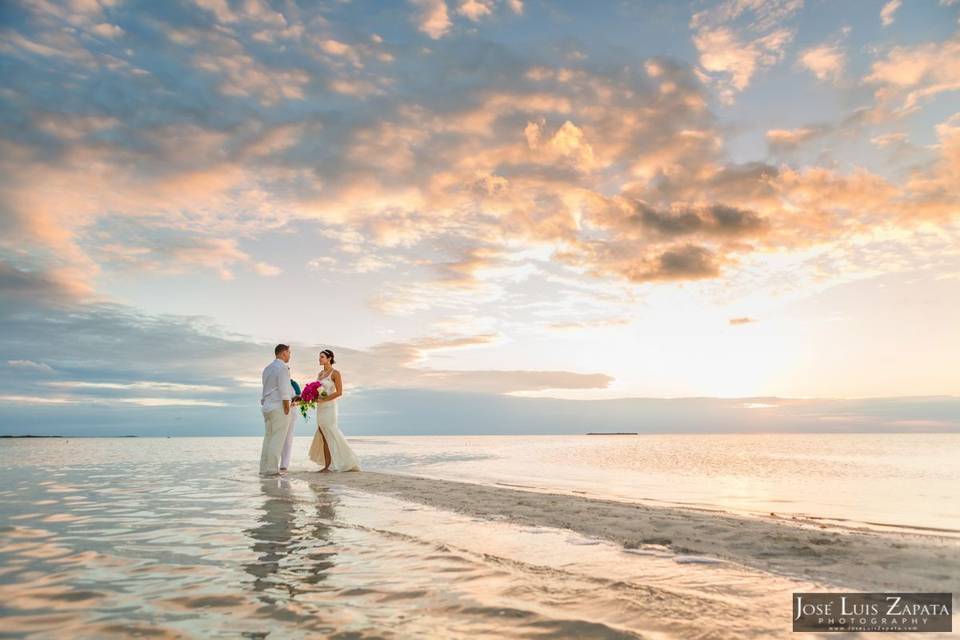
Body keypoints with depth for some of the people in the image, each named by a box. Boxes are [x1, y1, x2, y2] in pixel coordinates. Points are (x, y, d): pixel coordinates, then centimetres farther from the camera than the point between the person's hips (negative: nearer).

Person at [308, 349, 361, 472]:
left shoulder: (335, 373, -8)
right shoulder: (320, 374, 14)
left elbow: (339, 392, -14)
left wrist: (323, 399, -19)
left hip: (329, 407, -7)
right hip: (320, 408, 7)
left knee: (330, 436, -5)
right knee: (324, 438, 5)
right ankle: (327, 466, 7)